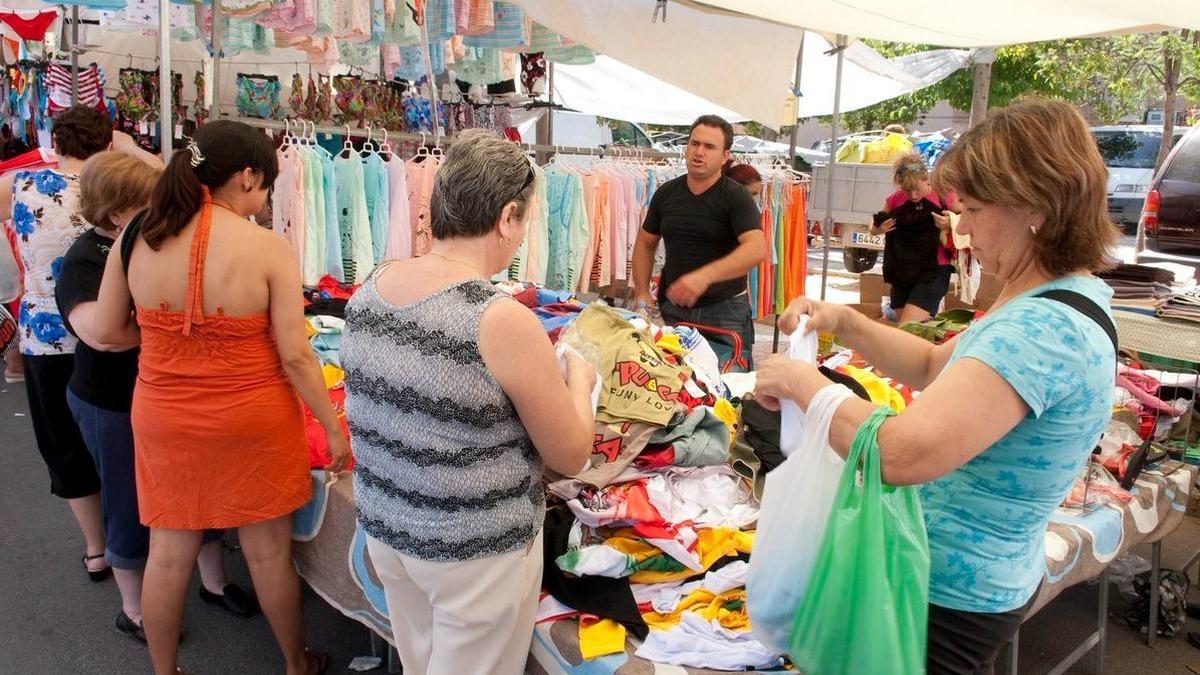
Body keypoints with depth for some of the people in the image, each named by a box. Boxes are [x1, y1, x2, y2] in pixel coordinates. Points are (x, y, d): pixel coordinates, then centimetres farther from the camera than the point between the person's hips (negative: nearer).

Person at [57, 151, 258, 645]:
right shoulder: (84, 262, -19)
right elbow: (102, 331, -37)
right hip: (115, 407, -6)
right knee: (132, 506, 11)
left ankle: (214, 582, 36)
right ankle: (134, 610, 32)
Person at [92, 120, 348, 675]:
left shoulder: (135, 238, -6)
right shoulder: (268, 249, -17)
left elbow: (105, 332, 4)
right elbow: (295, 357, -16)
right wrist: (334, 428, -6)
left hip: (161, 416, 3)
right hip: (251, 421, -3)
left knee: (168, 552, 18)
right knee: (269, 551, 14)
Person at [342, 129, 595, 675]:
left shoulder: (368, 291, -6)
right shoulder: (502, 321, -26)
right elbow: (572, 456, -13)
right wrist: (578, 380, 5)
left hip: (384, 528, 6)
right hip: (477, 552, -6)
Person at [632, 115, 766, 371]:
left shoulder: (736, 196, -10)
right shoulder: (666, 193, 5)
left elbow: (757, 249, -25)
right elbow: (645, 243, 17)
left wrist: (704, 276, -37)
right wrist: (642, 293, 5)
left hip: (724, 311, -4)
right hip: (674, 310, 4)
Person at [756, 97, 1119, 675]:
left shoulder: (1044, 328, -30)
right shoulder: (1071, 300, 4)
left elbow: (899, 454, -39)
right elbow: (936, 367, 13)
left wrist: (804, 383, -23)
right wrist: (844, 322, 0)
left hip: (951, 597, -9)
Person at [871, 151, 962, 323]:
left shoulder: (943, 196, -8)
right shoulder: (895, 200, 2)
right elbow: (874, 228, 14)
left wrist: (951, 224, -21)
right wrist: (878, 229, -10)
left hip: (933, 271, -5)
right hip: (902, 272, 5)